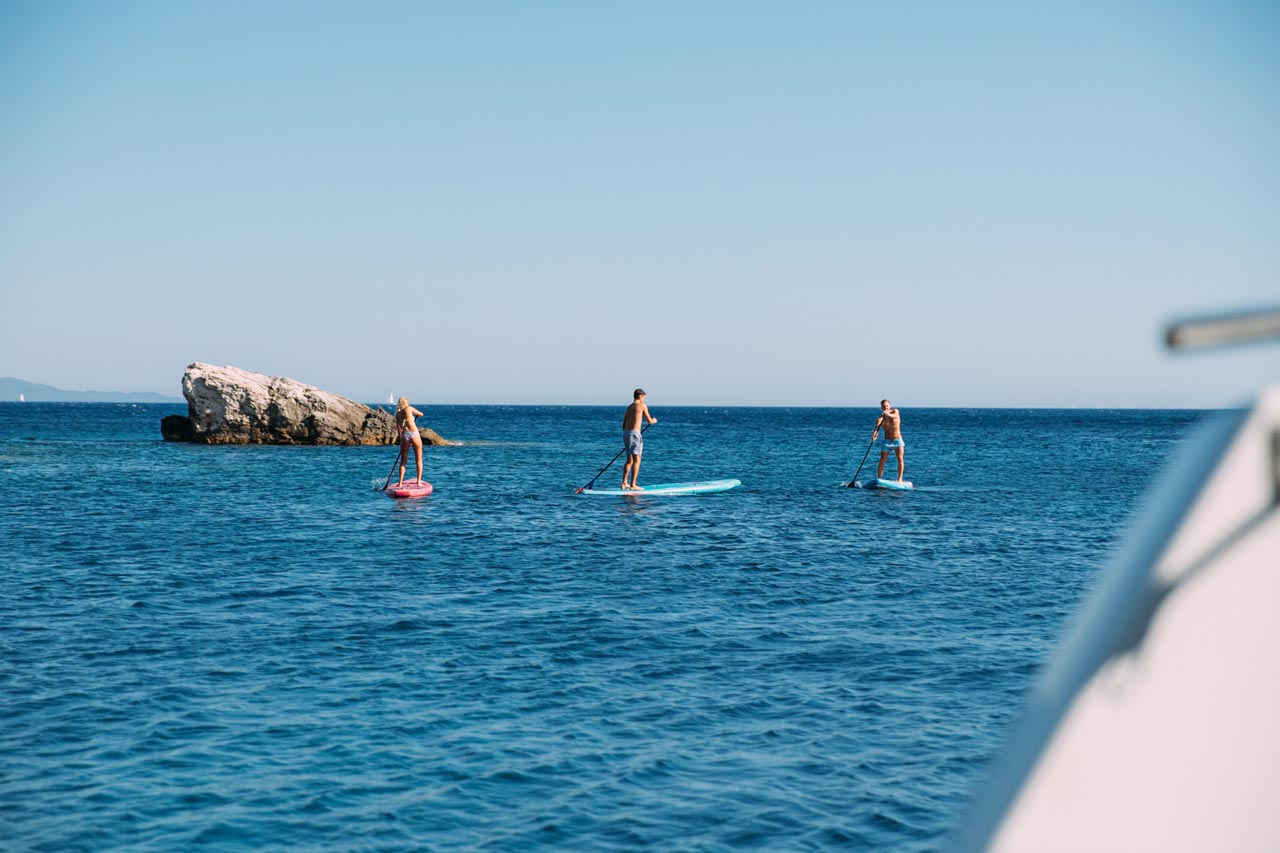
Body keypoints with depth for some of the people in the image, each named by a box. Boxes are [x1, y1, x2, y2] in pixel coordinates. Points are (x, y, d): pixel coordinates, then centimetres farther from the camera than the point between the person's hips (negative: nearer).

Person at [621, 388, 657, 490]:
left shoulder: (629, 407, 18)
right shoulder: (642, 406, -3)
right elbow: (649, 421, 2)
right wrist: (654, 420, 26)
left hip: (625, 433, 8)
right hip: (634, 433, -8)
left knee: (629, 460, 16)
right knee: (636, 460, -5)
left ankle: (624, 483, 13)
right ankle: (633, 485, -8)